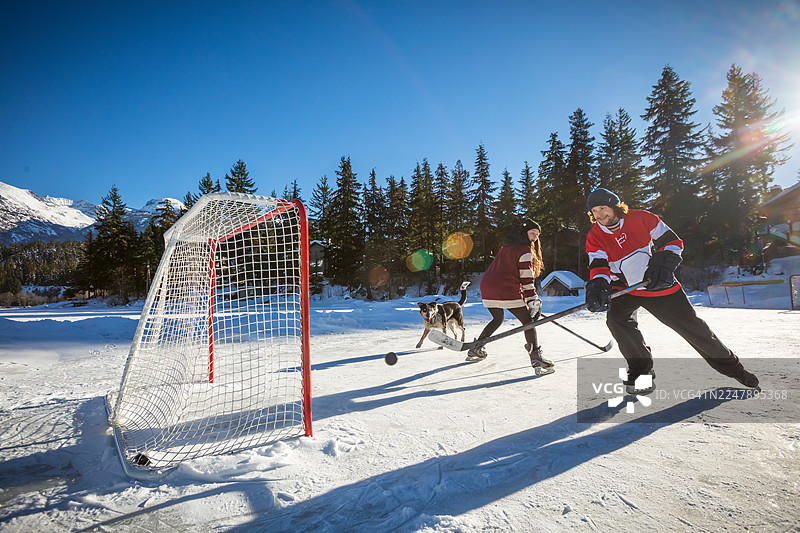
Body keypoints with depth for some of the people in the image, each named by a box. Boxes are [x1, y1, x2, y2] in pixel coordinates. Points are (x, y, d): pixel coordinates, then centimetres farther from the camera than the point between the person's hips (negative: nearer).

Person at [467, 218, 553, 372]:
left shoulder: (508, 246, 23)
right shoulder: (524, 249, -5)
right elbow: (526, 277, -11)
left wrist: (524, 296, 32)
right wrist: (532, 300, -12)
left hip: (487, 286, 9)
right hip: (506, 291, -9)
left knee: (497, 319, 27)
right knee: (528, 321, -1)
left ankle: (475, 350, 30)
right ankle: (535, 356, -13)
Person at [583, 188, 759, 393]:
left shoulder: (641, 218, -10)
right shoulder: (595, 237, -9)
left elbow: (672, 241, -4)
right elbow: (598, 266, -21)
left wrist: (664, 262, -22)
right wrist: (599, 285, -41)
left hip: (659, 286, 0)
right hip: (624, 289, 0)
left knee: (692, 326, 5)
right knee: (616, 318, -28)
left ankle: (730, 366, 31)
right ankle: (641, 369, -7)